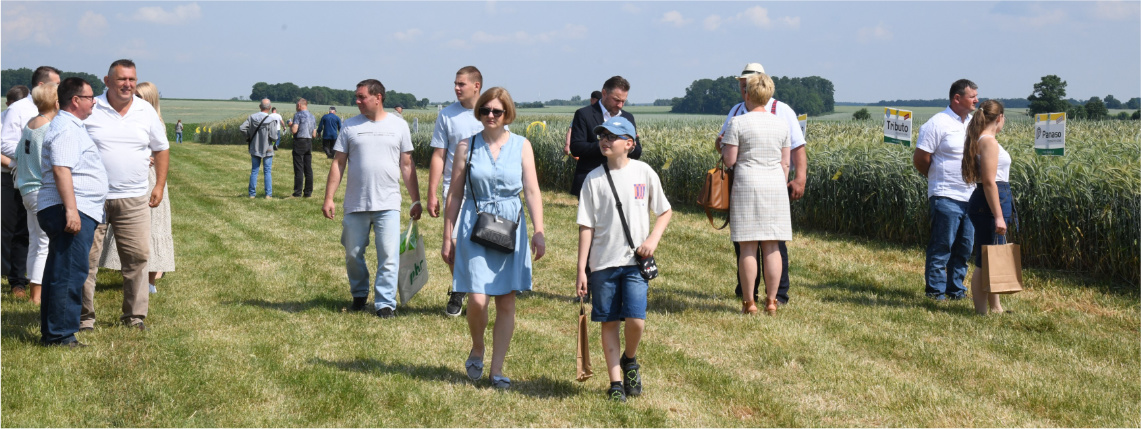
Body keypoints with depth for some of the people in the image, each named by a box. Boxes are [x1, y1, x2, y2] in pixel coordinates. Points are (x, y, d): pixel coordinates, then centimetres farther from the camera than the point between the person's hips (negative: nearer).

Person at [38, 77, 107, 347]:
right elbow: (61, 170, -22)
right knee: (70, 274, -11)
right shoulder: (66, 129, -12)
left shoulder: (72, 127, 22)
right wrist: (71, 209, -29)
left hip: (76, 212, 11)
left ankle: (50, 333, 19)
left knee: (59, 273, 13)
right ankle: (60, 335, -11)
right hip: (72, 212, -11)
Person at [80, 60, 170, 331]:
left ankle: (134, 315, 13)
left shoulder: (146, 111, 7)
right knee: (86, 258, 0)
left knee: (138, 256, 2)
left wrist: (159, 185, 13)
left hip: (134, 199, 2)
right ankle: (84, 316, 10)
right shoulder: (90, 110, -2)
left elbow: (162, 149, 19)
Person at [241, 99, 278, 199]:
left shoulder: (252, 117, -5)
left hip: (255, 149, 3)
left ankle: (252, 193, 11)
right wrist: (275, 126, -1)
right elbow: (272, 136, -20)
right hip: (267, 149, -3)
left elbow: (241, 128, -10)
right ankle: (268, 194, 0)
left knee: (254, 171, 11)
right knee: (268, 172, 4)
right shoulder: (271, 120, -16)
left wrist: (249, 136, 6)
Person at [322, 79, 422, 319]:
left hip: (388, 204, -1)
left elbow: (407, 166, 8)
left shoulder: (398, 126, 5)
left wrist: (416, 200, 6)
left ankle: (385, 303, 1)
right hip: (355, 204, 1)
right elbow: (338, 164, 6)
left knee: (388, 256, -6)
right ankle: (359, 294, 31)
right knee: (353, 254, 10)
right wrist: (328, 198, -1)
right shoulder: (350, 126, 6)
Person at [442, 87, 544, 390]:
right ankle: (477, 348, 18)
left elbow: (532, 191, -1)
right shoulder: (467, 146, 4)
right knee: (478, 299, -12)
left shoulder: (521, 146, 4)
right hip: (475, 227, -1)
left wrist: (539, 231, -12)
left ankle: (497, 369, 12)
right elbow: (455, 194, 7)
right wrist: (447, 237, 6)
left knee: (506, 302, 2)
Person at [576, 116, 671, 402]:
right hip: (603, 263, 1)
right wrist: (581, 270, -2)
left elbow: (665, 211, 11)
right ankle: (615, 382, 14)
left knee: (635, 319, -12)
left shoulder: (643, 172, 2)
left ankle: (629, 361, 18)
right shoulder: (594, 179, 1)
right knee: (609, 322, 4)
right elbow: (586, 226, 2)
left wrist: (653, 239, -7)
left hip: (635, 261, -1)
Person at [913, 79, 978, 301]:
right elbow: (920, 159, -8)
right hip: (946, 197, -7)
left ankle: (956, 289, 20)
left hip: (970, 197, 7)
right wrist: (939, 179, 6)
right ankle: (935, 290, 5)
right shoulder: (937, 124, -10)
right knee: (941, 247, -2)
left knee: (964, 247, 11)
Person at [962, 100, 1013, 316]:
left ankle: (995, 307, 28)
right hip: (990, 202, -11)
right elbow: (989, 181, -21)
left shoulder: (981, 139, 15)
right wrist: (998, 216, -22)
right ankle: (981, 312, -1)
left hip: (985, 201, 11)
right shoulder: (989, 141, -15)